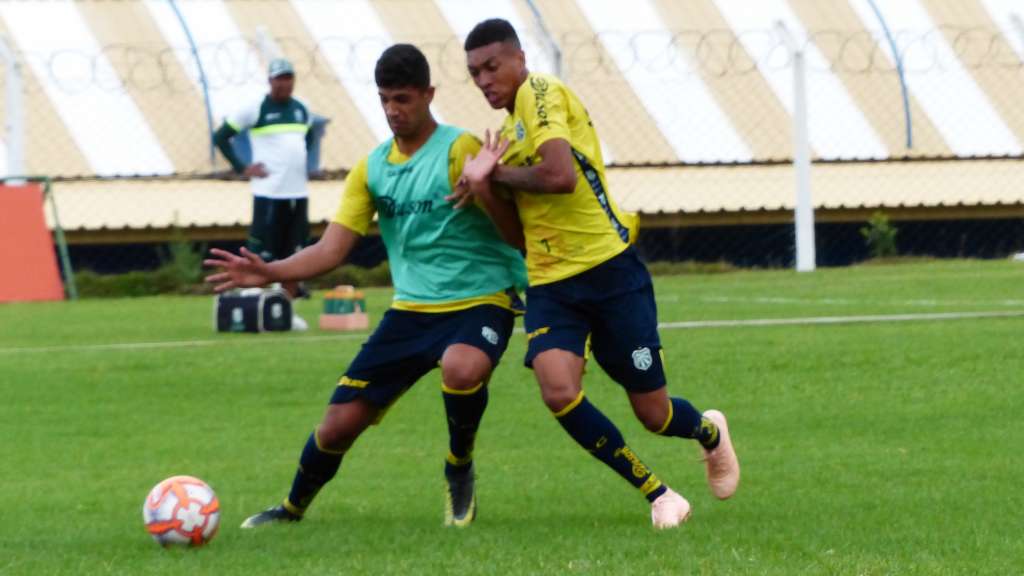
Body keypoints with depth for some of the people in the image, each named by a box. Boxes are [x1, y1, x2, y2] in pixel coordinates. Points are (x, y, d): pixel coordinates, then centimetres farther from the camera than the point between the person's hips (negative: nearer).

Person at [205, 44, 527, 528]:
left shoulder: (459, 150, -10)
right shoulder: (370, 169, 6)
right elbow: (332, 249, 3)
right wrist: (270, 272, -14)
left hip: (478, 301, -5)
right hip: (411, 308, 5)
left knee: (461, 367, -40)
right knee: (339, 423, 0)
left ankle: (460, 470, -9)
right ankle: (293, 508, 30)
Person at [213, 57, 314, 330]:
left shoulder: (302, 110, 12)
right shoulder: (254, 109, -5)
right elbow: (220, 137, -2)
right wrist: (241, 168, -7)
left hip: (298, 192, 6)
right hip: (269, 193, -6)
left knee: (294, 253, 8)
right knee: (264, 255, -8)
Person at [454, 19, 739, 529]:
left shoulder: (541, 92, -9)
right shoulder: (509, 132, 15)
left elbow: (560, 176, -26)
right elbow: (520, 236, 13)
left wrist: (498, 174, -10)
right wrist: (486, 189, -3)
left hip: (609, 271, -7)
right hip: (550, 284, 7)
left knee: (653, 414, 2)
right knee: (559, 392, -20)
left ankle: (710, 432, 40)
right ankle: (657, 495, -3)